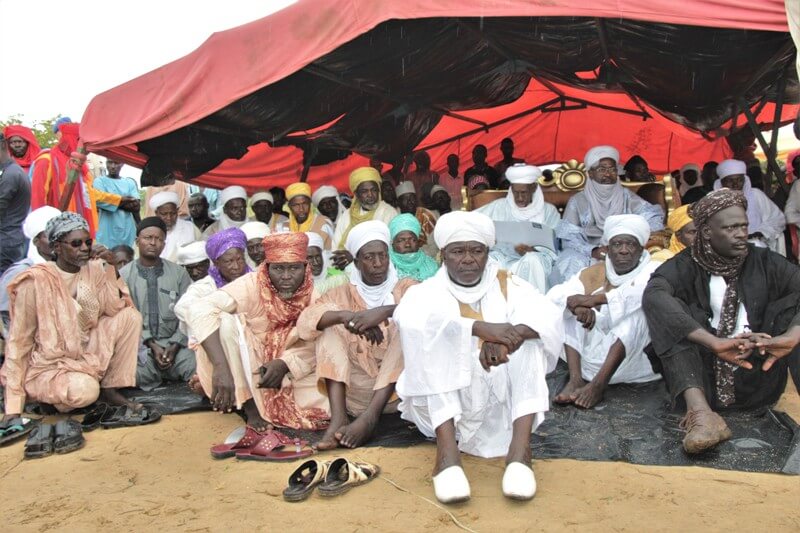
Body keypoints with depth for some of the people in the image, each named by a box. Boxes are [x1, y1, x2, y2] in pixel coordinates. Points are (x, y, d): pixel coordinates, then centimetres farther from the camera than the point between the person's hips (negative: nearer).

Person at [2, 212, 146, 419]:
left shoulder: (93, 270, 0)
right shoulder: (36, 281, -15)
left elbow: (114, 308, -12)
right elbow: (19, 342, -13)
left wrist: (110, 267, -19)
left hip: (88, 355, 5)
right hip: (49, 366, -5)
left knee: (130, 315, -14)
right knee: (84, 389, -36)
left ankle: (110, 389, -7)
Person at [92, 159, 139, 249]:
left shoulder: (130, 182, 12)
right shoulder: (99, 181, 6)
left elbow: (136, 206, 1)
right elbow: (100, 201, -12)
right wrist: (127, 200, -5)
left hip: (127, 229, 3)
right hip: (108, 229, -2)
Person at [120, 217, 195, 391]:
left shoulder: (179, 273, 8)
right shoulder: (123, 275, 4)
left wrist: (174, 346, -10)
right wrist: (151, 345, -13)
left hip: (173, 342, 1)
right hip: (139, 344, 0)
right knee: (134, 374, -32)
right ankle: (159, 375, -2)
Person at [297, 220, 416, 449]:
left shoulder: (405, 288, 9)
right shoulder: (342, 294, 12)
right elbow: (305, 321, -6)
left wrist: (384, 312, -28)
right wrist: (346, 316, -23)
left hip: (398, 385, -1)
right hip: (356, 388, 2)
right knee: (331, 324, -11)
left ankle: (369, 417, -34)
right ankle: (338, 418, -29)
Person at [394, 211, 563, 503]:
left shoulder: (507, 284, 9)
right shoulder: (428, 290, 4)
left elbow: (549, 317, -11)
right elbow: (407, 317, -22)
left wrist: (507, 337, -33)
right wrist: (480, 328, -35)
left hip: (500, 398, 2)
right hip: (441, 405, -1)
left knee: (527, 331, -19)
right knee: (437, 333, -25)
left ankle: (519, 448, -31)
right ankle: (447, 449, -36)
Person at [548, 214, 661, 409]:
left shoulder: (652, 270, 1)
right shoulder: (593, 273, 9)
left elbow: (642, 292, -25)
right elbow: (555, 295, -6)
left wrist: (594, 299, -24)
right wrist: (580, 306, -27)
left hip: (633, 362, -3)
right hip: (592, 356, 3)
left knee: (639, 307, -25)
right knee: (567, 308, -7)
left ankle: (599, 384, -32)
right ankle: (576, 378, -24)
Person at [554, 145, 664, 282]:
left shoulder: (626, 196, 11)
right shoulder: (578, 201, 4)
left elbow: (652, 215, 0)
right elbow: (569, 238, -5)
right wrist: (592, 251, -24)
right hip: (587, 254, -2)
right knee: (572, 264, -32)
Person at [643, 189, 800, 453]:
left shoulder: (764, 263, 6)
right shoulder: (686, 266, -2)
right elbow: (653, 295, -25)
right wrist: (714, 342, -35)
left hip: (757, 381, 2)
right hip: (701, 379, -2)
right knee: (669, 308, -21)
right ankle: (700, 412, -40)